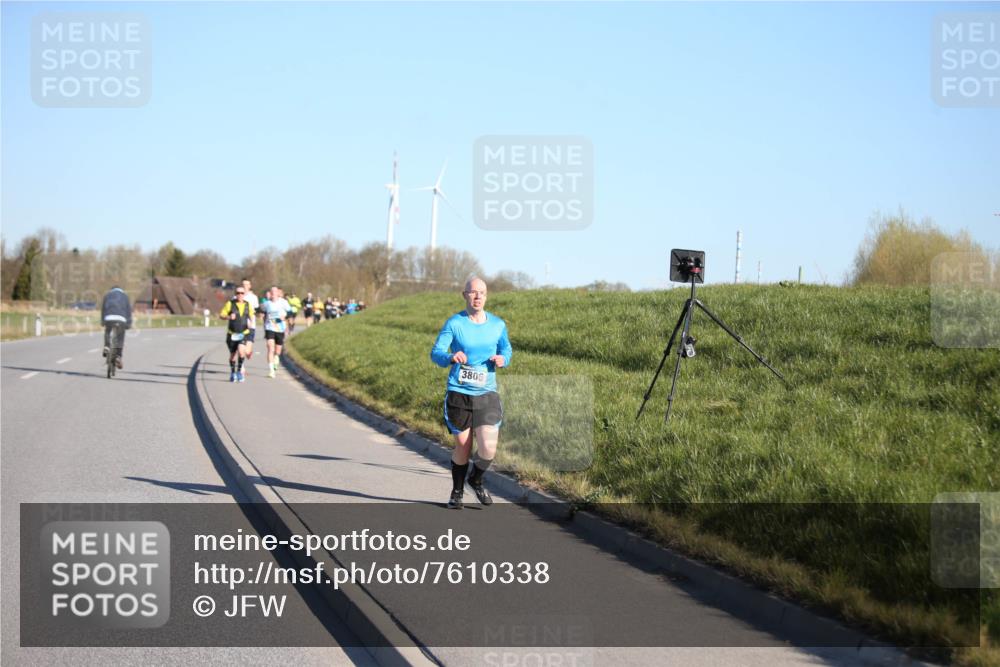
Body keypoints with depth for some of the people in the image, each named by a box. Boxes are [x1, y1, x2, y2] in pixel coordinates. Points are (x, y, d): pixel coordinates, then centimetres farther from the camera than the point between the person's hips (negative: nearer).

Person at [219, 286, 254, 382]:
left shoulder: (248, 305, 5)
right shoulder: (230, 304, -2)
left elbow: (251, 316, 21)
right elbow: (221, 315, -2)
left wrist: (250, 322, 0)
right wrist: (228, 317, -21)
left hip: (244, 333, 0)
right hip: (232, 333, 0)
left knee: (241, 351, -23)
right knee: (233, 354, 9)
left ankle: (239, 371, -5)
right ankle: (232, 373, 30)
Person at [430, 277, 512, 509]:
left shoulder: (498, 324, 5)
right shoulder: (454, 323, -4)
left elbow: (506, 350, 18)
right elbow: (435, 353, -9)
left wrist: (503, 359, -7)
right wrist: (451, 357, -31)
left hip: (487, 394, 2)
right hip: (458, 393, -2)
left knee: (488, 449, -11)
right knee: (463, 446, 6)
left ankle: (476, 480, 22)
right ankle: (457, 491, 30)